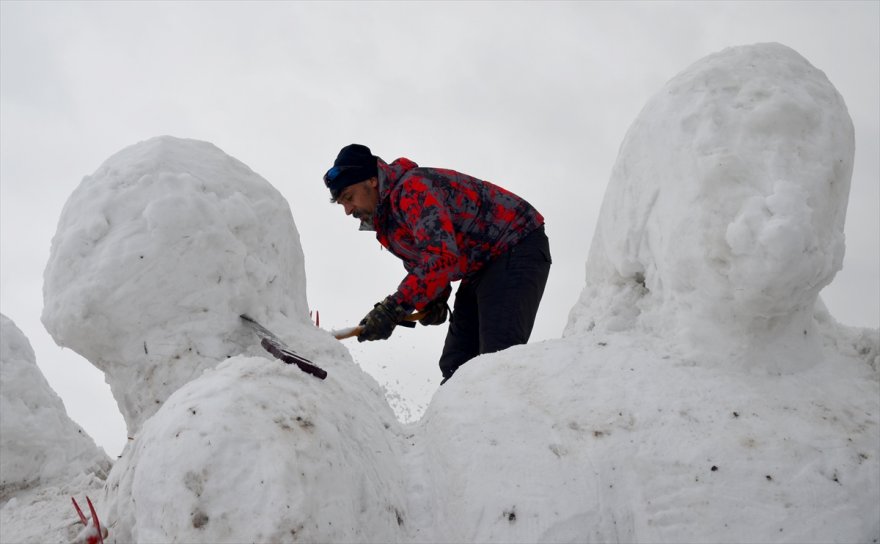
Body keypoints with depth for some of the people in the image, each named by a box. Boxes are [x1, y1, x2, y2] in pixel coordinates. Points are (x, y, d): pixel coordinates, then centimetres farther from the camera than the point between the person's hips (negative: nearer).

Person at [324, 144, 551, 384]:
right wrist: (435, 298, -7)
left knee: (500, 355, -23)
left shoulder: (412, 188, -24)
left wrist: (393, 309, -35)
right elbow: (420, 265, 15)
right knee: (455, 365, 6)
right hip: (481, 268, 10)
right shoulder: (386, 223, 9)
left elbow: (443, 256, -35)